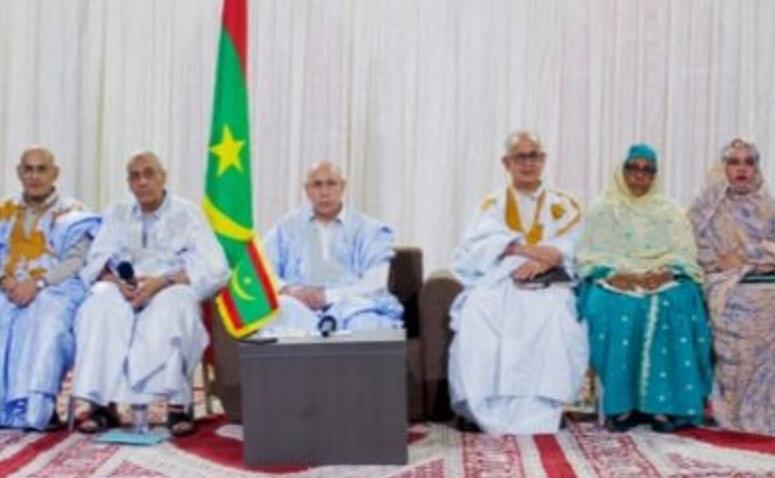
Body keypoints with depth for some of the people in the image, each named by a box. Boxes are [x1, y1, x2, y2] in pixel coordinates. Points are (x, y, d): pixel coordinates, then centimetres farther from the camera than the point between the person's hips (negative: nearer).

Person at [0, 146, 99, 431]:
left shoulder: (71, 212, 9)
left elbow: (77, 262, -3)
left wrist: (37, 283, -18)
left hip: (55, 290, -3)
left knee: (45, 324, -36)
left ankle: (35, 407, -38)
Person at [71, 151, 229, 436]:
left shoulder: (186, 214, 6)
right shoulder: (117, 214, 18)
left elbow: (214, 269, -6)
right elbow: (97, 262, 9)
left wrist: (162, 281, -19)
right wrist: (116, 281, -15)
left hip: (172, 290, -3)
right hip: (124, 291, 3)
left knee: (171, 309, -38)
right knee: (98, 308, -31)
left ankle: (177, 405, -36)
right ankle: (103, 404, -31)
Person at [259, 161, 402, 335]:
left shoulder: (370, 229, 13)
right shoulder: (286, 227, 20)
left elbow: (376, 284, 0)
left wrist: (328, 296, -13)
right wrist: (289, 290, -12)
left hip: (352, 308, -1)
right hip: (298, 309, 1)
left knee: (365, 322, -37)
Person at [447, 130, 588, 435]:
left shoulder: (564, 206, 20)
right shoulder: (492, 204, 20)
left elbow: (568, 250, 3)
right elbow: (482, 244, -1)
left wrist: (541, 262, -19)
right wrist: (531, 250, -14)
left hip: (546, 284, 0)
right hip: (497, 282, 0)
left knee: (551, 315, -35)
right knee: (479, 312, -34)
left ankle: (537, 413, -32)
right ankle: (481, 409, -29)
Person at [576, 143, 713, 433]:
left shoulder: (670, 211, 17)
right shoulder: (603, 210, 13)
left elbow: (684, 255, 6)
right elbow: (590, 255, 2)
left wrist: (663, 273, -15)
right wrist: (615, 275, -16)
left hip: (663, 282, 1)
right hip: (616, 283, -1)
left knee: (675, 305, -33)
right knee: (612, 307, -35)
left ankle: (663, 404, -28)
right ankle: (621, 405, -29)